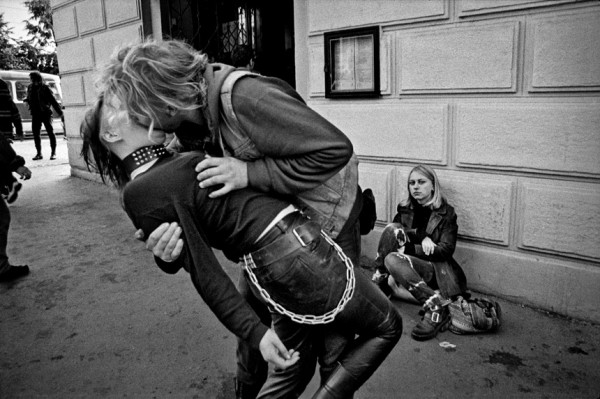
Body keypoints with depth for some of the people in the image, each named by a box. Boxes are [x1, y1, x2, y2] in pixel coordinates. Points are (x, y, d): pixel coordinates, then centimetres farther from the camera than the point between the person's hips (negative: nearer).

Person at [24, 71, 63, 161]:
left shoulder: (44, 87, -6)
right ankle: (39, 153, 14)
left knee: (50, 132, -2)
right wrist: (26, 100, 1)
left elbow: (53, 100, -8)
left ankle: (53, 153, 5)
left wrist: (59, 112, -11)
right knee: (36, 133, 6)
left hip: (45, 113, -6)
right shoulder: (30, 87, 10)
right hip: (35, 113, 6)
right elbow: (30, 99, 23)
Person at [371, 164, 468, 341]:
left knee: (393, 259, -33)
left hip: (437, 269, -4)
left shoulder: (446, 212, -1)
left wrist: (408, 248, -18)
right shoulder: (405, 209, 12)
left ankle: (436, 309, -34)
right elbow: (391, 231, -4)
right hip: (410, 266, 4)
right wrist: (421, 237, -19)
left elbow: (446, 250, -11)